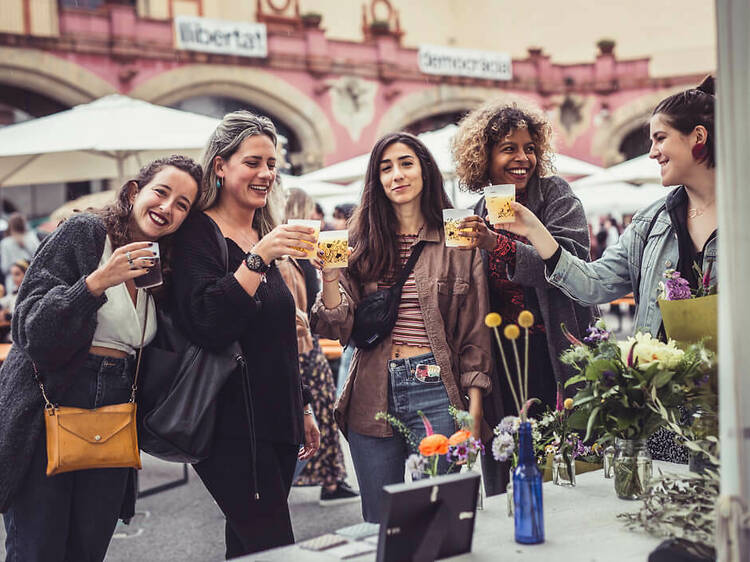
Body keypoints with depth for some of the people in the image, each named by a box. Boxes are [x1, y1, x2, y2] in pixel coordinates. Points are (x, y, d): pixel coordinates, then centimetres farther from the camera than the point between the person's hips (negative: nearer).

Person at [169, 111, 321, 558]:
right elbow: (207, 327, -22)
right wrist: (258, 257, -26)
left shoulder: (265, 235, 16)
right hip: (232, 427, -7)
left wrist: (303, 408, 23)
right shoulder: (199, 233, -7)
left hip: (277, 422, 7)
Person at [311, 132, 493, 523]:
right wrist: (330, 277, -15)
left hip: (434, 390, -2)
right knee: (378, 525, 12)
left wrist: (474, 409, -3)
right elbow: (341, 329, 2)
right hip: (372, 395, 2)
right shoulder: (361, 242, 7)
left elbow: (475, 334, 3)